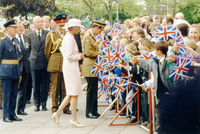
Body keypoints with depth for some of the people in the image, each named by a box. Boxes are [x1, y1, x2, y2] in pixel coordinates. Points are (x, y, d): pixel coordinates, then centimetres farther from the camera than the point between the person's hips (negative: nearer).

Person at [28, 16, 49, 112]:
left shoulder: (47, 33, 4)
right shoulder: (30, 35, 7)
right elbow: (28, 48, 12)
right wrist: (30, 58, 5)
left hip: (45, 62, 0)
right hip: (34, 62, 1)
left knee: (44, 85, 3)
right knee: (36, 85, 4)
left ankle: (44, 104, 11)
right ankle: (37, 104, 12)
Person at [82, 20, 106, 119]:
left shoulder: (92, 36, 17)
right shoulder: (88, 36, -15)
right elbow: (88, 52, -21)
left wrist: (98, 52, 10)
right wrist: (99, 53, -13)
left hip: (93, 66, 10)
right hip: (89, 66, -10)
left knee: (94, 89, 11)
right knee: (91, 89, -7)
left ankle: (93, 111, 16)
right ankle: (89, 112, -2)